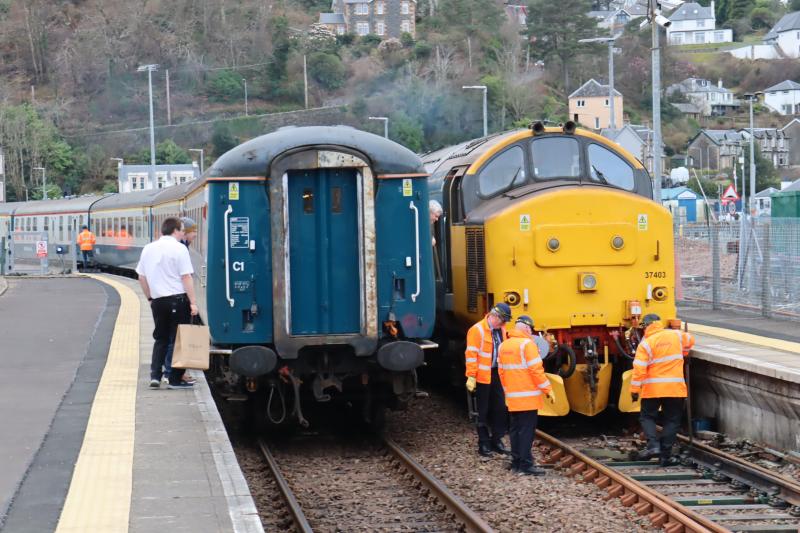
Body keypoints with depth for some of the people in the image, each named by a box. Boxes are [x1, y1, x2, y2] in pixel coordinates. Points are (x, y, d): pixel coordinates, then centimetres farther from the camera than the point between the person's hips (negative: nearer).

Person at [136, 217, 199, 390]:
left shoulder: (148, 249, 10)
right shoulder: (179, 249, -8)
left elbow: (141, 277, 15)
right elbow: (186, 277, -13)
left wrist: (150, 297, 24)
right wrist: (193, 302, -13)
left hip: (157, 300, 5)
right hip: (178, 298, -5)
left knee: (160, 339, 15)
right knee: (178, 340, 2)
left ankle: (155, 375, 3)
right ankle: (175, 379, 3)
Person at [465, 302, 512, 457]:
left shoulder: (501, 329, 10)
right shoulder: (477, 330, -13)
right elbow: (471, 354, -15)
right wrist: (471, 377, -17)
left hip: (497, 375, 6)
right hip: (483, 376, -6)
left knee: (501, 409, 8)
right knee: (484, 411, 3)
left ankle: (496, 440, 19)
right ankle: (484, 444, 11)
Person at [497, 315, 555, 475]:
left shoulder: (503, 346, 11)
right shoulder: (527, 344, -12)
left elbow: (501, 371, 15)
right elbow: (536, 370, -16)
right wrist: (548, 390, -9)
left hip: (512, 397, 7)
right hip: (528, 397, -7)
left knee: (515, 429, 13)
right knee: (527, 431, -7)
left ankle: (516, 462, 17)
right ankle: (526, 464, -8)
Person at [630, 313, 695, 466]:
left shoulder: (645, 344, -8)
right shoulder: (676, 335, 4)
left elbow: (639, 369, -14)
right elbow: (690, 340, 26)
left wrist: (635, 389, -9)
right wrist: (682, 354, 42)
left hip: (652, 389, -2)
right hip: (675, 388, 2)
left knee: (647, 417, 14)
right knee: (672, 420, 9)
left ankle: (653, 445, -5)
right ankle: (665, 455, 6)